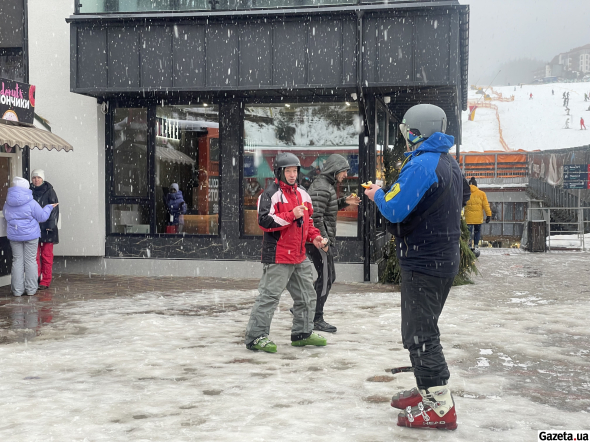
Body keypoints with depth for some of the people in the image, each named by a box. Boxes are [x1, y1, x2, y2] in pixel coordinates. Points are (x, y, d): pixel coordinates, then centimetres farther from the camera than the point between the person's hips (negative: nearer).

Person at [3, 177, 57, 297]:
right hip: (30, 235, -4)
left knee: (17, 261, 8)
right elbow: (42, 217, -6)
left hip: (14, 236, 4)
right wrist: (49, 207, 10)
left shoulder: (8, 204, 1)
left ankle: (17, 290, 8)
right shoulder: (31, 203, -14)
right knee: (30, 261, 4)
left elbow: (6, 216, 17)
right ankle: (31, 289, 6)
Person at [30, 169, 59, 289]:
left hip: (46, 229, -4)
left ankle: (45, 281, 5)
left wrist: (51, 225, -12)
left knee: (46, 255, 0)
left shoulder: (49, 191, -1)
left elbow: (54, 209, -4)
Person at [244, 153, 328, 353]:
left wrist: (314, 236, 10)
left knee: (307, 295, 16)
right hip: (278, 256, -8)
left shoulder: (302, 194, 16)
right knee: (269, 295, -8)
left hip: (299, 256, 8)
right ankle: (256, 337, -2)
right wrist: (291, 215, -22)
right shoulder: (270, 194, -10)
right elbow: (264, 221, -20)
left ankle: (302, 333, 29)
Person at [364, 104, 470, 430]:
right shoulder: (450, 164, 12)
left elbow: (394, 210, -23)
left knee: (419, 334, -4)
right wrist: (388, 194, 15)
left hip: (424, 262, -10)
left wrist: (378, 195, 0)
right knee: (422, 330, 20)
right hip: (444, 259, 10)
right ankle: (429, 392, 29)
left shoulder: (422, 164, -20)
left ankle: (441, 408, -1)